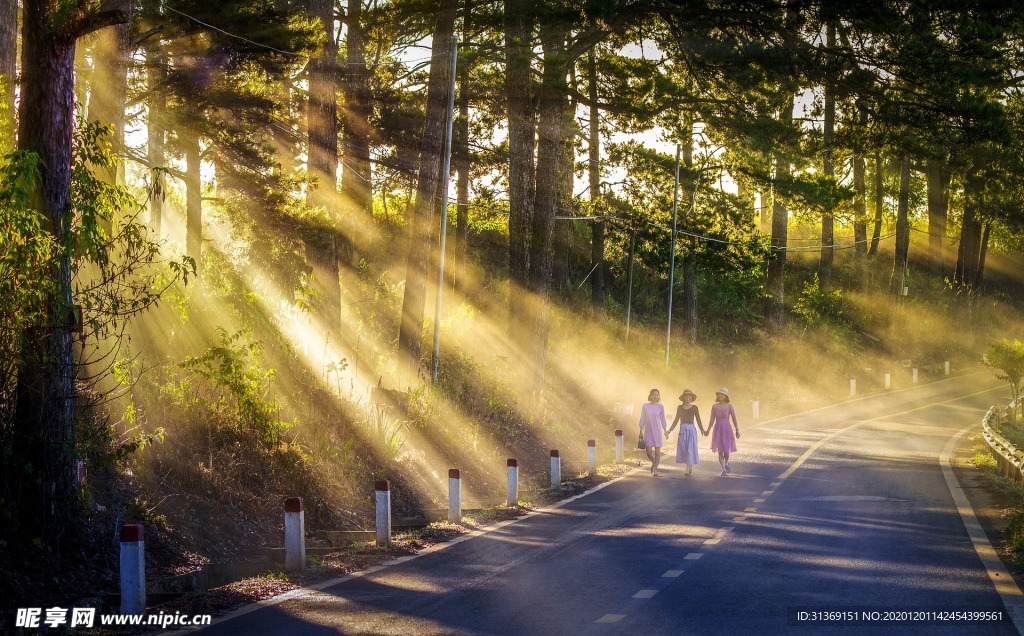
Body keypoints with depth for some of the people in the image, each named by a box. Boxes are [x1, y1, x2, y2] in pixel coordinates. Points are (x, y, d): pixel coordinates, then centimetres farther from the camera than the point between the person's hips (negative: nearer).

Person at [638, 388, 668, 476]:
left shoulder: (660, 407, 3)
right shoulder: (645, 406, 2)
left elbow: (662, 420, 9)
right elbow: (642, 420, 6)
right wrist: (640, 432, 4)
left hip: (657, 431, 0)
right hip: (648, 431, 0)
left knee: (657, 451, -3)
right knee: (649, 452, -5)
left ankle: (655, 470, 3)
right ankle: (654, 462, 25)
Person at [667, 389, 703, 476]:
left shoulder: (694, 407, 1)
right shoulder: (680, 407, 7)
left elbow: (698, 420, -1)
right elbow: (676, 420, 14)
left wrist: (702, 430, -15)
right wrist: (669, 430, 11)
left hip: (691, 429, -3)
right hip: (682, 430, 3)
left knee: (690, 449, -8)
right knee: (683, 449, 3)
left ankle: (687, 470, -10)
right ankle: (690, 467, 19)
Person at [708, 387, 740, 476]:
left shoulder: (729, 406, -3)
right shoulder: (714, 406, 4)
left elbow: (734, 419, -6)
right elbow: (712, 420, 9)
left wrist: (737, 430, -14)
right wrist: (708, 431, 7)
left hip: (726, 430, -2)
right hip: (717, 430, 2)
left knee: (726, 450, -5)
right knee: (720, 451, -2)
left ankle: (726, 463, 27)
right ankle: (723, 469, 5)